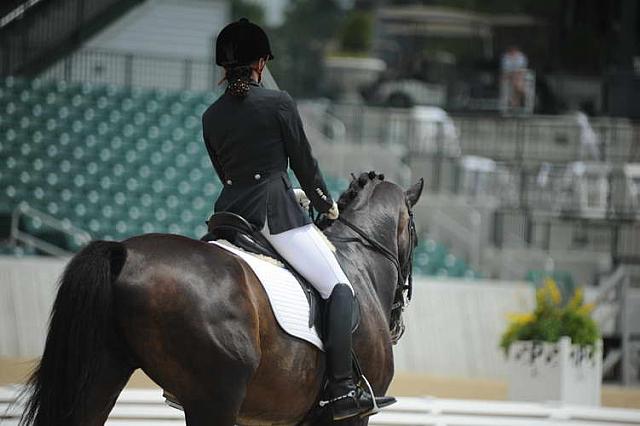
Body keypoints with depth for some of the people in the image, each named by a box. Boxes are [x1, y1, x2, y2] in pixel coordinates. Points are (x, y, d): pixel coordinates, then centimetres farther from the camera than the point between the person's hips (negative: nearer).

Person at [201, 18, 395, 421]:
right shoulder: (278, 102, -5)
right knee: (339, 288, -6)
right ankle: (343, 389, -21)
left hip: (230, 210, 6)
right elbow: (304, 160, 0)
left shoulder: (211, 117, 11)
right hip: (276, 210, -6)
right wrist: (326, 204, 16)